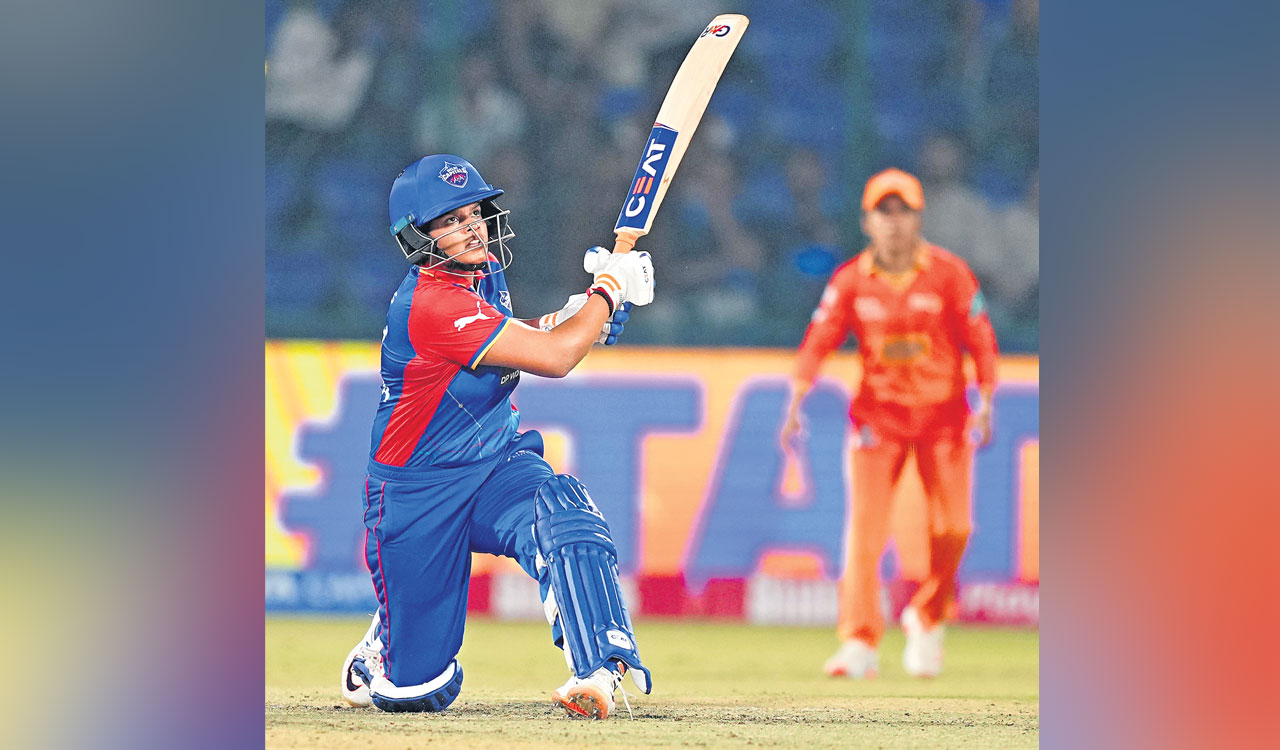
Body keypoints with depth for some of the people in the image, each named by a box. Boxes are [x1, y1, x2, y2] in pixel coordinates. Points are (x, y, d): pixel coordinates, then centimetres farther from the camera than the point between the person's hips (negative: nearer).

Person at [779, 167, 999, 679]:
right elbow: (818, 342, -5)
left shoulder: (949, 274, -6)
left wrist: (985, 405, -14)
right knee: (866, 526, -11)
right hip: (879, 415, 0)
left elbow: (980, 340, -4)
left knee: (951, 526, -5)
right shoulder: (851, 281, -2)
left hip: (943, 413, 0)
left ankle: (927, 619, 22)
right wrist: (795, 405, -16)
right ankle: (860, 645, -14)